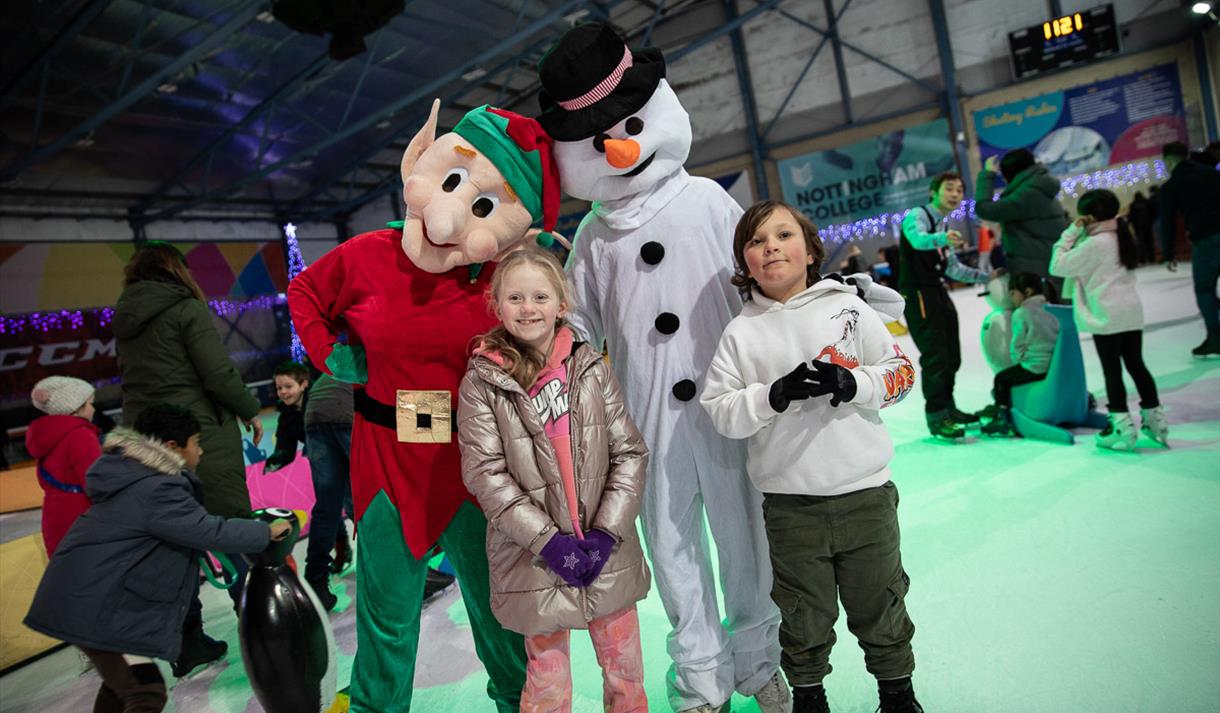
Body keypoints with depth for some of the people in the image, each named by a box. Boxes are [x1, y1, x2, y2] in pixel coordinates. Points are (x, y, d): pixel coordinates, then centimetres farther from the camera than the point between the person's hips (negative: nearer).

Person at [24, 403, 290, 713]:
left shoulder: (137, 475, 9)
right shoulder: (154, 491, -25)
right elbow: (210, 531, -26)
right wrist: (266, 532, -16)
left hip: (97, 596, 11)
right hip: (97, 606, -11)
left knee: (124, 676, 26)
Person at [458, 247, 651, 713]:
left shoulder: (592, 369, 1)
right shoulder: (482, 382, -5)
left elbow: (630, 453, 0)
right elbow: (485, 473, -9)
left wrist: (607, 531, -10)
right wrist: (547, 539, -15)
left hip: (609, 556, 2)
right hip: (534, 561, -2)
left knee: (626, 672, 16)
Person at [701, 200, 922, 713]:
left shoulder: (847, 308, 0)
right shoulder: (741, 332, -2)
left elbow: (901, 372, 2)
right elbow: (719, 411, -7)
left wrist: (852, 383, -17)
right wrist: (776, 395, -22)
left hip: (865, 492, 1)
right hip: (790, 503, 0)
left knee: (879, 603, 18)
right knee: (804, 613, 15)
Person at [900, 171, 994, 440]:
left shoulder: (943, 226, 19)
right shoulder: (917, 215, -7)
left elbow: (953, 268, 24)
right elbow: (918, 239, -32)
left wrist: (986, 276, 15)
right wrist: (942, 238, -51)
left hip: (939, 292, 9)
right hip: (917, 294, -9)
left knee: (951, 355, 13)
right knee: (935, 355, -12)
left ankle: (947, 406, 29)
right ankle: (936, 417, -5)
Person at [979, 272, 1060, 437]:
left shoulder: (1020, 313, -9)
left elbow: (1017, 345, -7)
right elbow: (1057, 337, 17)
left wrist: (1017, 358, 12)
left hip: (1034, 367, -7)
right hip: (1056, 366, 7)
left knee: (1001, 379, 5)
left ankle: (1001, 417, -3)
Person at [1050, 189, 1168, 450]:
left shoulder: (1094, 243, -11)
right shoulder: (1120, 237, 14)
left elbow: (1058, 266, -11)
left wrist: (1071, 234, -4)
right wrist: (1079, 235, 13)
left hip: (1107, 316, -8)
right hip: (1132, 312, 8)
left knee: (1112, 370, -3)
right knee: (1136, 365, 14)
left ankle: (1122, 427, -1)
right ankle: (1155, 419, 20)